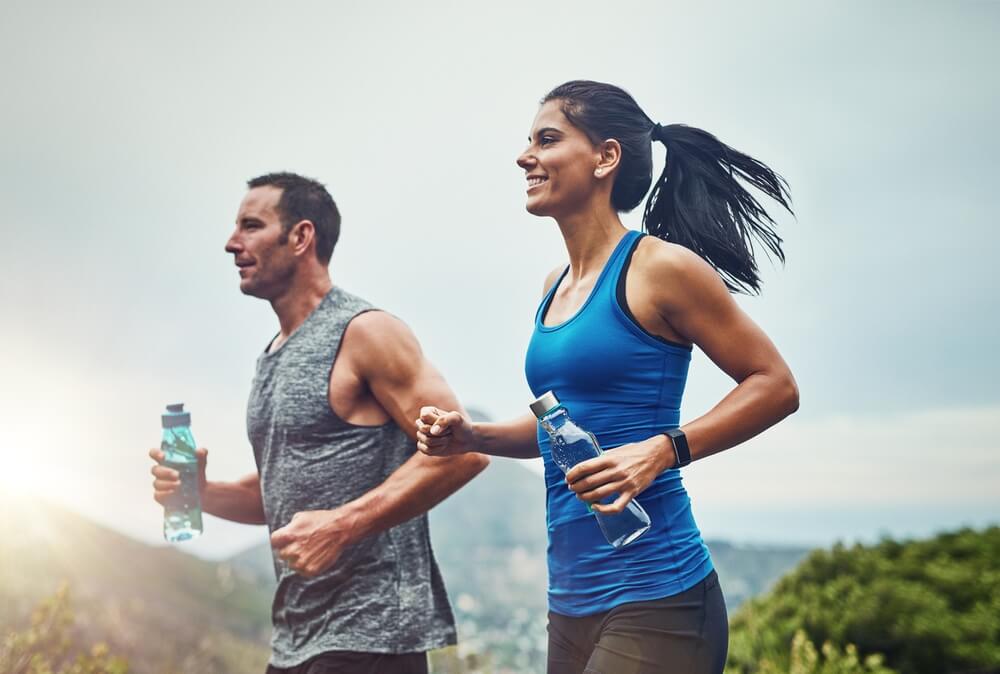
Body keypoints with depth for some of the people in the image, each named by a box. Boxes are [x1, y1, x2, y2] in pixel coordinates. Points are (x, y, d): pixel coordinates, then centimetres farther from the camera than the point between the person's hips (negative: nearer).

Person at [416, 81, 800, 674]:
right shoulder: (556, 287, 12)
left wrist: (662, 450, -19)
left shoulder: (659, 268, -9)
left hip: (651, 602, -7)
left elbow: (776, 385, -7)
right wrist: (473, 437, 6)